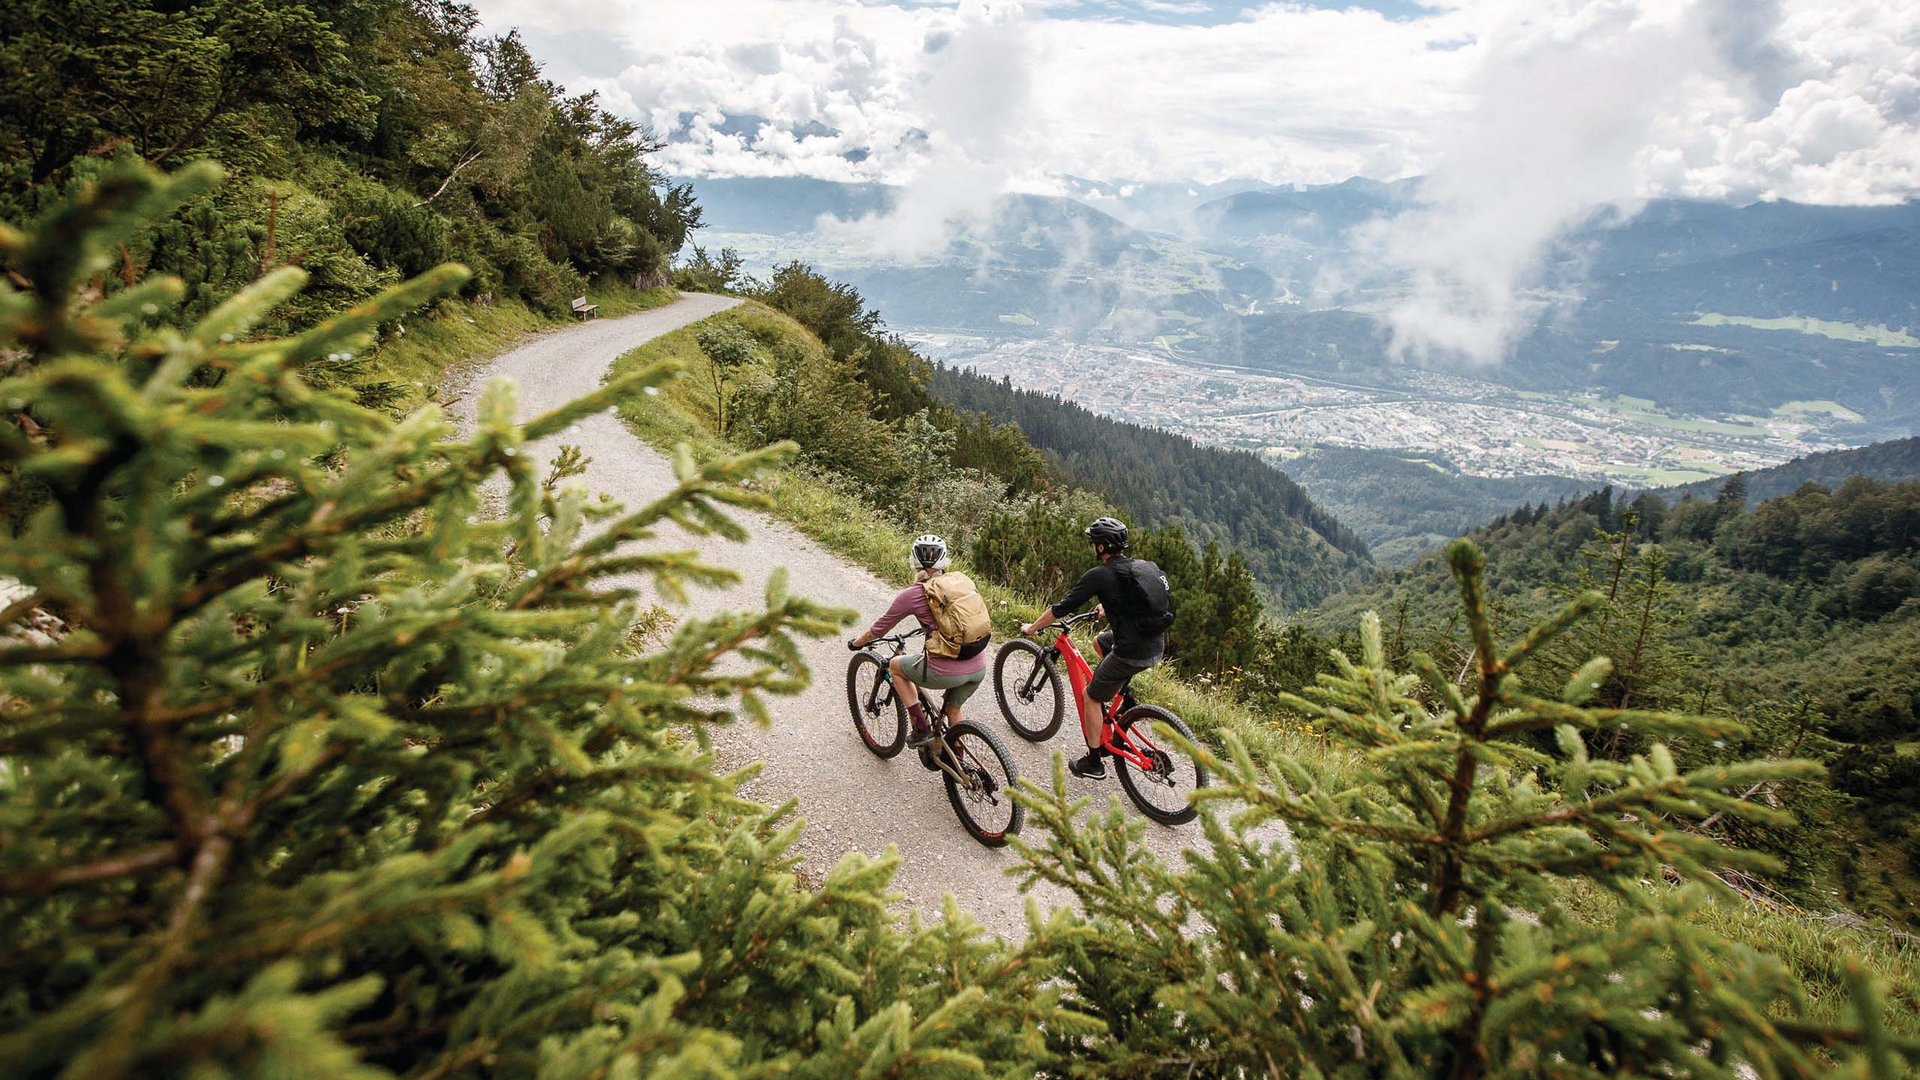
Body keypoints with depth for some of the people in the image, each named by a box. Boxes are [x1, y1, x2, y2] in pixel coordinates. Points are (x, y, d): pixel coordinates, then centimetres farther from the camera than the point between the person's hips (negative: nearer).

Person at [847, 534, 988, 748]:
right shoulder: (962, 580, 9)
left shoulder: (912, 594, -3)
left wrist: (857, 643, 29)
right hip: (979, 668, 5)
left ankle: (921, 729, 20)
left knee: (895, 666, 23)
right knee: (953, 709, 32)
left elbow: (880, 627, 9)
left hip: (945, 671, -5)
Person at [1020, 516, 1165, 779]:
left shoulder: (1098, 575, -11)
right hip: (1157, 647, 8)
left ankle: (1093, 763, 20)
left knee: (1090, 697, 11)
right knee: (1100, 642, 31)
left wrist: (1032, 628, 8)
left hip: (1133, 653, -8)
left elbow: (1061, 608, -6)